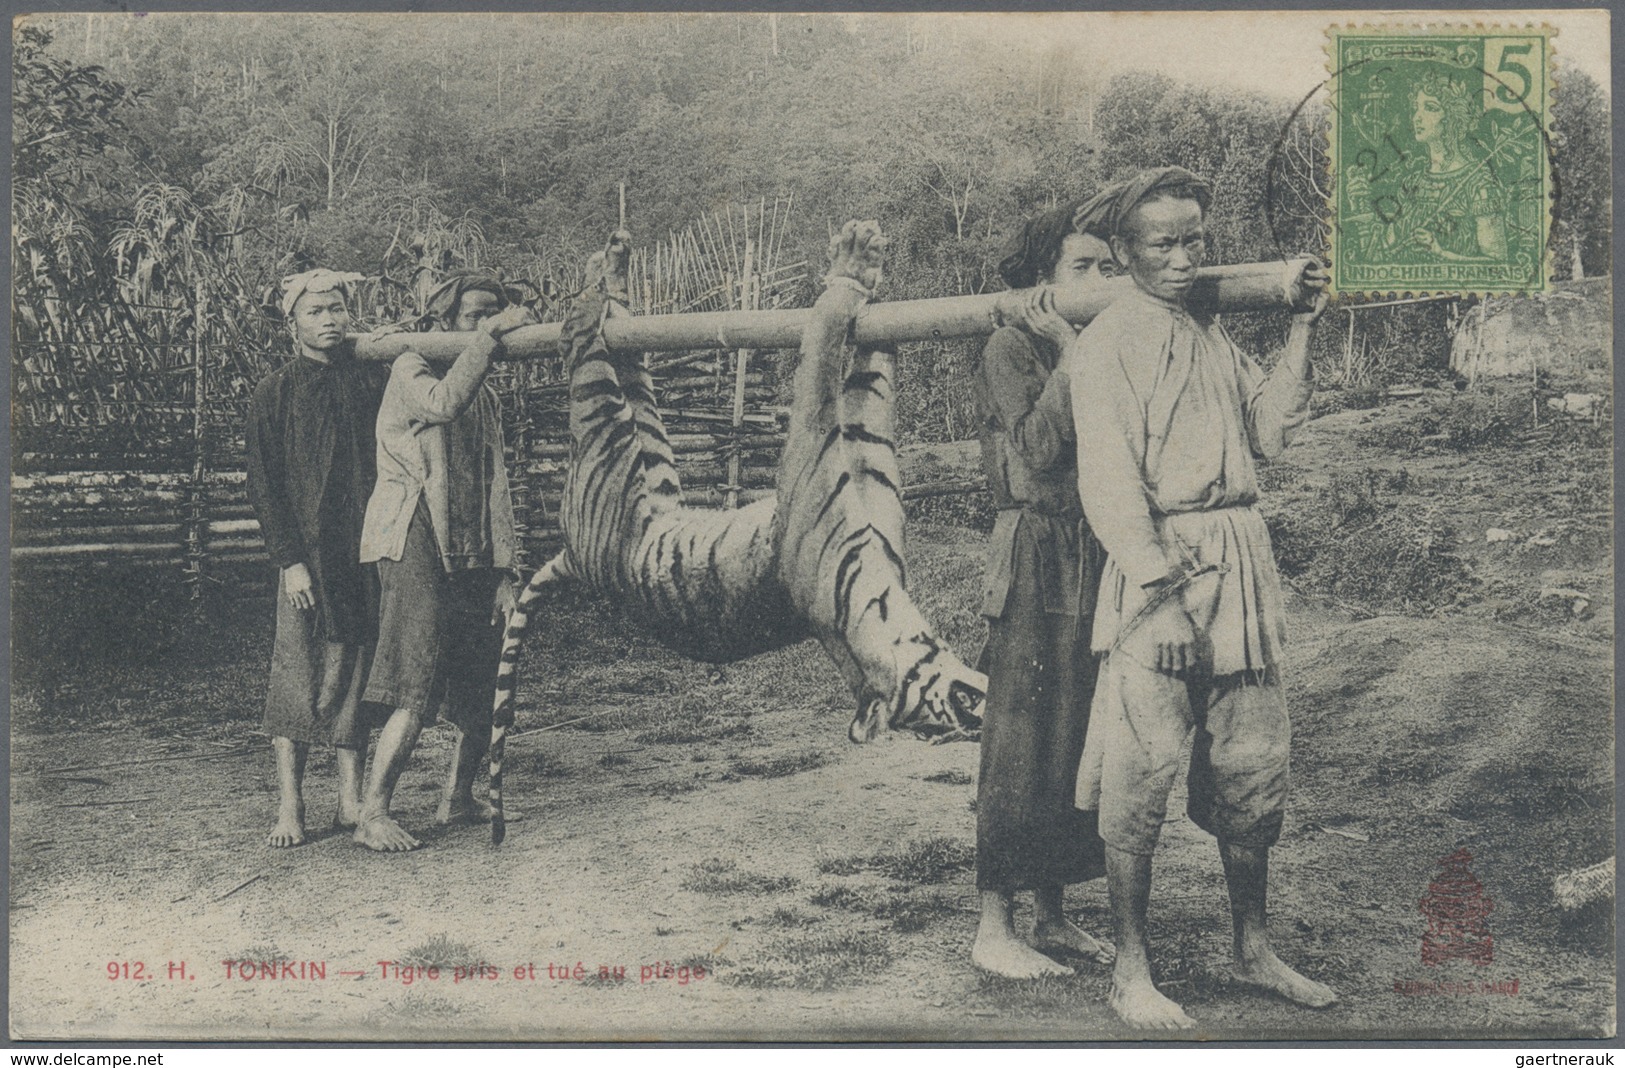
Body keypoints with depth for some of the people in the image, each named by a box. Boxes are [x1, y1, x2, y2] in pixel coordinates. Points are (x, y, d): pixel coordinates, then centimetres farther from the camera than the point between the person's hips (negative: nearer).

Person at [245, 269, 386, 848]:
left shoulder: (371, 380, 8)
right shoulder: (275, 393, 2)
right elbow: (263, 486, -1)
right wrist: (290, 560, -8)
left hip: (365, 548, 2)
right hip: (306, 551, -2)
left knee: (355, 671, 4)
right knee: (297, 677, -3)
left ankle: (351, 796, 9)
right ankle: (290, 805, 3)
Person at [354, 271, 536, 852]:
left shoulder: (487, 396, 20)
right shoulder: (410, 371, 0)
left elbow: (495, 487, 14)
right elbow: (444, 402, -26)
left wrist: (503, 570, 6)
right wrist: (493, 335, -23)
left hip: (472, 554, 7)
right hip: (416, 547, -7)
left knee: (483, 684, 9)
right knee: (416, 690, -14)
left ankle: (459, 799, 26)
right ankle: (372, 813, -8)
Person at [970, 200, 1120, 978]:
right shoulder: (1010, 350, -4)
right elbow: (1038, 446, -18)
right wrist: (1070, 351, -14)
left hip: (1099, 560, 7)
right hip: (1036, 564, -7)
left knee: (1079, 739, 9)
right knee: (1021, 743, -4)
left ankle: (1050, 917, 20)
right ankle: (994, 928, 5)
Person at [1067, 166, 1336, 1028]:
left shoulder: (1213, 336, 19)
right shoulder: (1107, 344, -5)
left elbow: (1270, 431, 15)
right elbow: (1109, 479, -13)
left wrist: (1300, 328, 12)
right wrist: (1160, 592, -21)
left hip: (1239, 561, 7)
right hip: (1157, 567, -7)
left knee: (1252, 769, 12)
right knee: (1140, 774, -4)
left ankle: (1252, 949, 26)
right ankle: (1130, 970, 7)